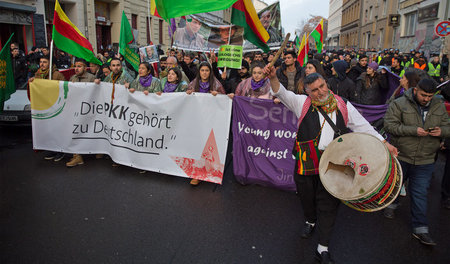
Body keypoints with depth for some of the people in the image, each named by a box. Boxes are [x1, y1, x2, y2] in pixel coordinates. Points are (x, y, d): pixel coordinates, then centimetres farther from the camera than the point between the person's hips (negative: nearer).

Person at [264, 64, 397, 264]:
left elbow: (363, 126, 10)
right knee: (306, 197, 17)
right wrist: (273, 78, -31)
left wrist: (384, 143, 4)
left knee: (328, 204, 4)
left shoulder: (343, 105, 6)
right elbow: (283, 94, -13)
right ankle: (310, 221, 50)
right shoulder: (302, 103, 1)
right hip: (306, 162, 0)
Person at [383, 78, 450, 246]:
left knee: (420, 194, 3)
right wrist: (414, 130, -25)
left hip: (425, 161, 2)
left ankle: (420, 229, 12)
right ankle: (391, 204, 49)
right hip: (400, 156, -2)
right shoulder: (399, 104, -9)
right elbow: (390, 125, -17)